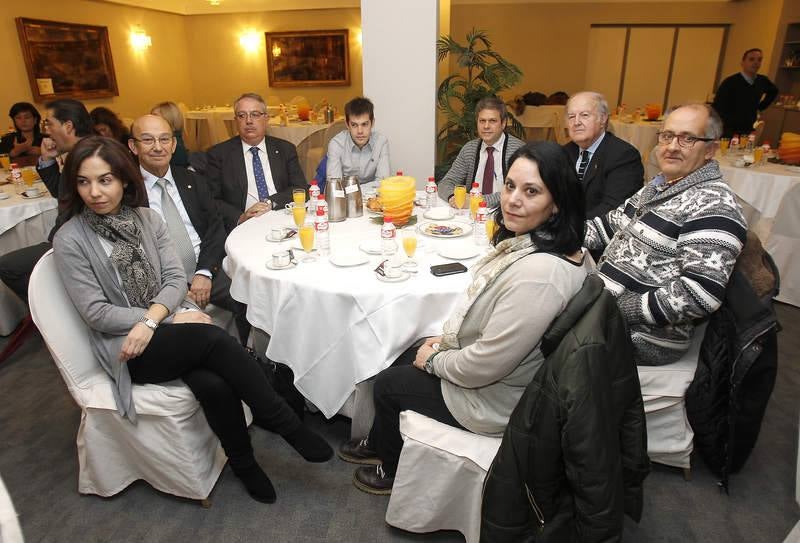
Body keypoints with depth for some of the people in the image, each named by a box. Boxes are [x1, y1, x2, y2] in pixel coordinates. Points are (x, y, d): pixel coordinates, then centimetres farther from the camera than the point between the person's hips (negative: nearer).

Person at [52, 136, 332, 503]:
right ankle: (284, 424, -17)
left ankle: (244, 463, -5)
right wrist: (173, 319, -15)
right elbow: (96, 313, -9)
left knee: (214, 384, -28)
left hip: (164, 327, 3)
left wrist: (151, 321, -19)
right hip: (124, 347, -3)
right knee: (213, 339, -31)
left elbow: (176, 278, 0)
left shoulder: (147, 218, 5)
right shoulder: (69, 240, -6)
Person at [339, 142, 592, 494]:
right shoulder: (528, 242, -6)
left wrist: (435, 360, -13)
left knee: (387, 385, 9)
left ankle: (394, 472, 38)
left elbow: (485, 365, -31)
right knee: (403, 358, 22)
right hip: (483, 365, 9)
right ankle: (378, 444, 46)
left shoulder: (539, 274, -37)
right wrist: (448, 338, 4)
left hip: (493, 401, -9)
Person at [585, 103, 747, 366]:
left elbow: (700, 294, -25)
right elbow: (612, 223, 18)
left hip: (643, 335, -8)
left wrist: (619, 309, -22)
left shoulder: (713, 204, -17)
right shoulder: (657, 186, 11)